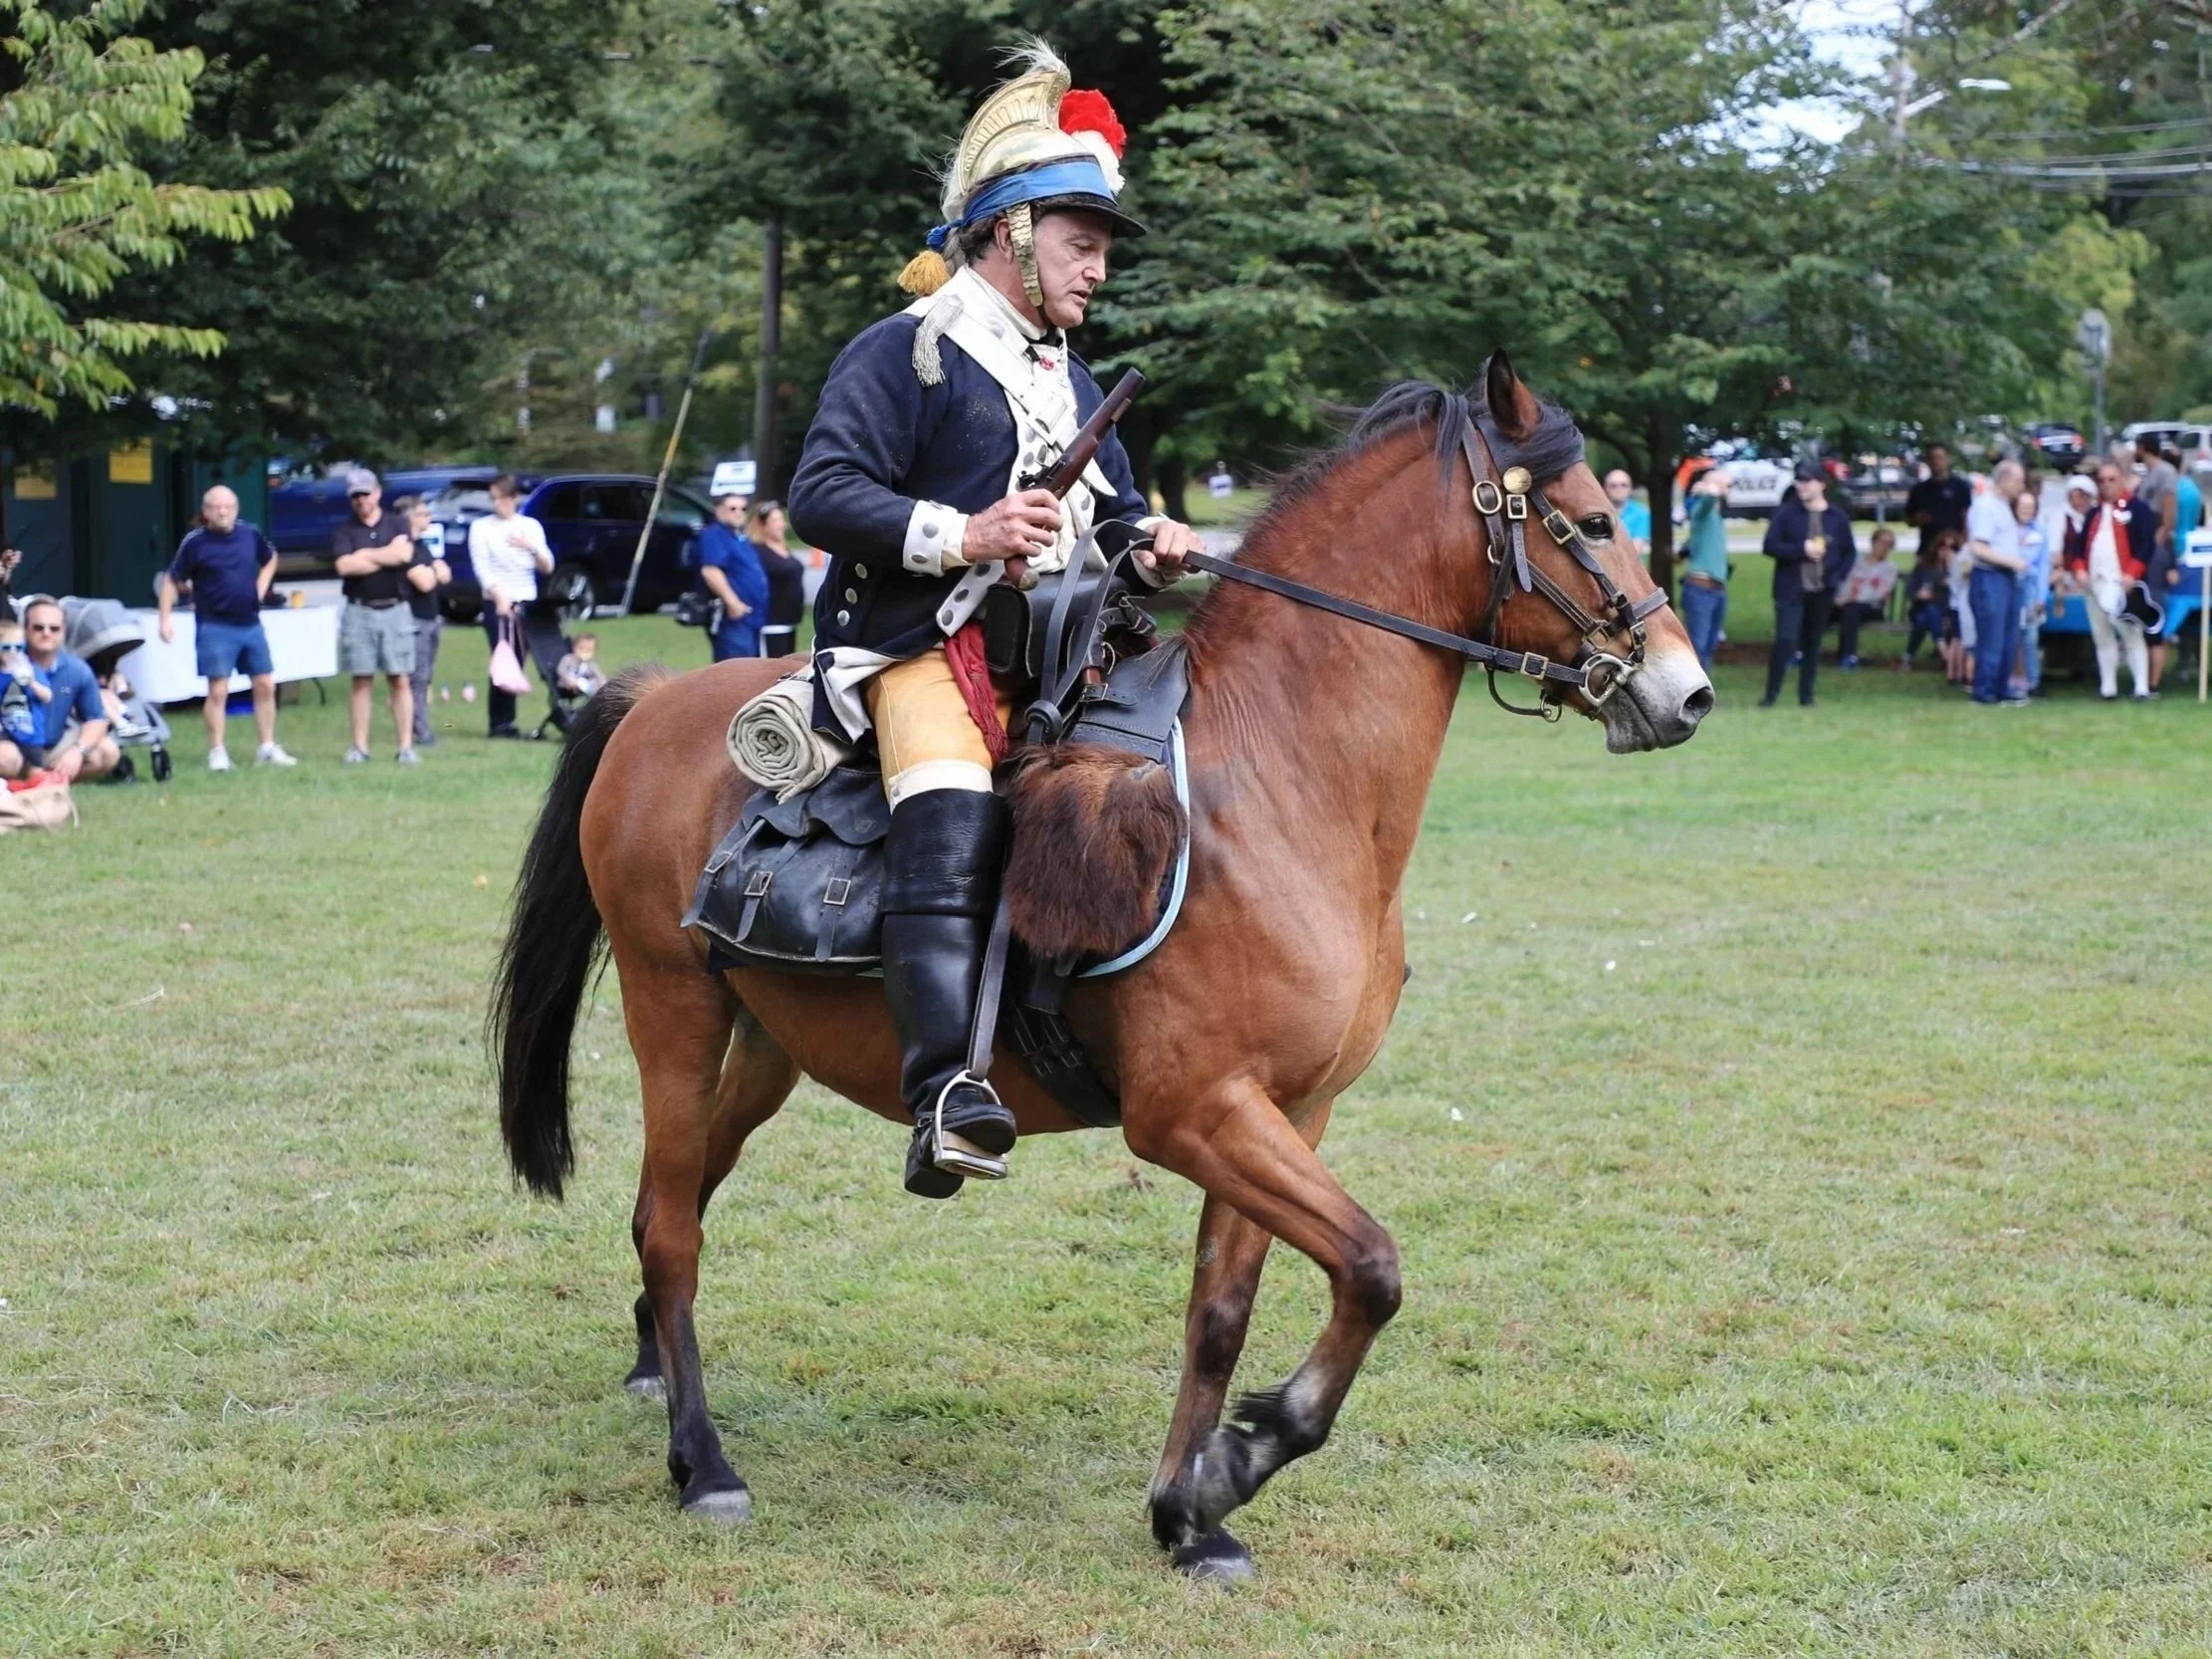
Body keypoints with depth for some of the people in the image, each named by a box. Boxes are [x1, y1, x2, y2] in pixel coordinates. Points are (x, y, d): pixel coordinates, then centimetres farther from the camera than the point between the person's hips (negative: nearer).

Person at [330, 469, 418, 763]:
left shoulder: (397, 524, 9)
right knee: (361, 681, 2)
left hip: (395, 610, 0)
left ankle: (406, 747, 0)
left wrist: (365, 555, -4)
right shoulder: (343, 532, 7)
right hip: (359, 612, 0)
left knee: (400, 681, -1)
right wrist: (386, 557, -5)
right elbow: (344, 566, -10)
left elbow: (404, 553, -10)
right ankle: (359, 747, 5)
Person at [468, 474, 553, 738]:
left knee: (515, 664, 1)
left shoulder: (531, 526, 11)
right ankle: (499, 723, -8)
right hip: (496, 604, -3)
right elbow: (482, 567, -8)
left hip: (526, 603, 3)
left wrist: (532, 547, -11)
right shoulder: (482, 527, 2)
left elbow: (547, 568, 9)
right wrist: (499, 596, -24)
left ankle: (507, 721, 7)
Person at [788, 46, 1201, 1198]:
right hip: (928, 643, -8)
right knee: (951, 836, -29)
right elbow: (821, 495, -11)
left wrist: (1152, 540, 5)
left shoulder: (1072, 382, 24)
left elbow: (1111, 511, 30)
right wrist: (962, 536, -22)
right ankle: (946, 1097, -40)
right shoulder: (903, 354, -2)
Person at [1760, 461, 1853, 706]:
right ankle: (1771, 693, -3)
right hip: (1790, 589, -3)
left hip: (1822, 591, 3)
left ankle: (1806, 695, 18)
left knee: (1812, 642, 9)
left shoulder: (1837, 517, 5)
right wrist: (1802, 550, -18)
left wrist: (1838, 577, -3)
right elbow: (1771, 546, -7)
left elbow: (1849, 552, 12)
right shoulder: (1786, 512, -2)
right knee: (1785, 640, -12)